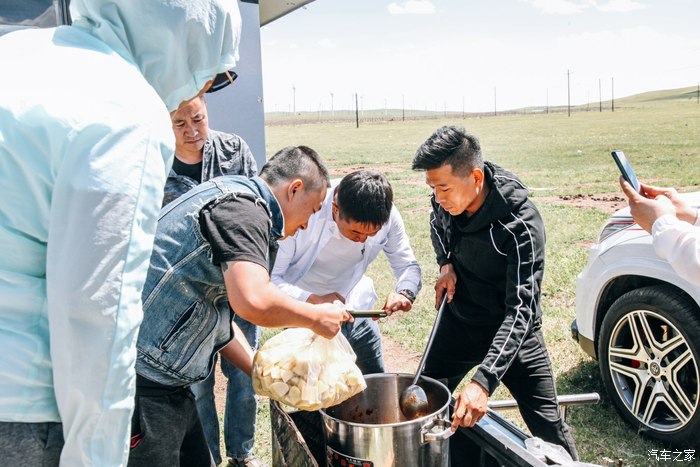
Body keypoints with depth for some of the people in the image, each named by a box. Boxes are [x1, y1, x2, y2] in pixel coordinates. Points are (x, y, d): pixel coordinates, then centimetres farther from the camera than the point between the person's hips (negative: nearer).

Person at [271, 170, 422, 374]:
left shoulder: (387, 215, -20)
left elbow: (407, 265, -8)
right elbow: (270, 278, -27)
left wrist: (405, 294, -29)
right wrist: (314, 300, -41)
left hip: (354, 309, 4)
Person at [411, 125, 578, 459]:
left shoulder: (521, 225, -31)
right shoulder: (447, 199, -14)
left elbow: (521, 310, -34)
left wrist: (484, 381, -44)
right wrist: (446, 263, -6)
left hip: (511, 329, -4)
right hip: (459, 319, 5)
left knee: (547, 426, 0)